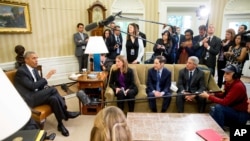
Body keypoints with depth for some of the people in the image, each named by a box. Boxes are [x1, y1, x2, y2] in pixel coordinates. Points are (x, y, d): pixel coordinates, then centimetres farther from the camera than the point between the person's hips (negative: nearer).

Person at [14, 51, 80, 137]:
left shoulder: (34, 69, 13)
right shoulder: (21, 71, -13)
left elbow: (39, 83, 16)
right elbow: (32, 86, -21)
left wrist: (45, 87, -7)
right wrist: (46, 78, -19)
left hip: (36, 95, 8)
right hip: (28, 99, -7)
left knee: (54, 98, -23)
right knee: (53, 90, -26)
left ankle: (60, 124, -15)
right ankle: (66, 114, -13)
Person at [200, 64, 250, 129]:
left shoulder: (238, 86, -27)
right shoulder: (228, 82, -4)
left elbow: (225, 102, -30)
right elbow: (224, 95, 12)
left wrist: (208, 96, -25)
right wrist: (213, 94, -6)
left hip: (241, 115, -8)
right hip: (232, 110, 8)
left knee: (218, 107, -26)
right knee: (213, 109, -6)